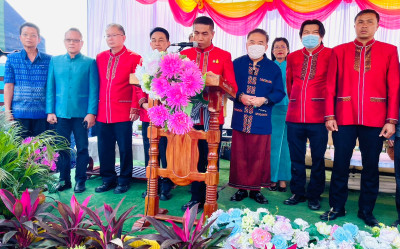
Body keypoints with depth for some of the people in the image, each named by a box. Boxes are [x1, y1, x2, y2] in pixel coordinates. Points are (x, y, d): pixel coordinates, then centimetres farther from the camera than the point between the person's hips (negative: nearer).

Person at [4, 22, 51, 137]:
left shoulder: (48, 60, 7)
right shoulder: (12, 59, 9)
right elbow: (8, 86, 4)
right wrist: (7, 111, -2)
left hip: (42, 113, 0)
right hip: (19, 113, 0)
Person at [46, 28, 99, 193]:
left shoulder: (90, 63, 2)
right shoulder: (55, 61, 10)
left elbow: (94, 90, -2)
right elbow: (50, 88, 9)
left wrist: (91, 113, -9)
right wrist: (50, 111, 2)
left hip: (81, 114, -2)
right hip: (61, 113, 2)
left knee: (82, 148, 6)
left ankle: (80, 180, 19)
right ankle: (64, 179, 23)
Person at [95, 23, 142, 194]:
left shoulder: (134, 58, -2)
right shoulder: (100, 57, 12)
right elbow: (97, 84, 13)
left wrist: (135, 108, -11)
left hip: (123, 113, -4)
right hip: (102, 113, 4)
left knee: (125, 148, 5)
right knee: (104, 147, 10)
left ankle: (124, 180, 21)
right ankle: (108, 179, 26)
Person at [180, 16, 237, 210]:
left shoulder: (224, 56, 5)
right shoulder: (185, 54, 11)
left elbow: (232, 87, 0)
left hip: (213, 116, -2)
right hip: (191, 114, 2)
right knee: (194, 158, 9)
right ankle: (196, 198, 23)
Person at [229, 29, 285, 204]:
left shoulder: (273, 68, 4)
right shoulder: (236, 64, 7)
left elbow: (279, 93, 2)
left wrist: (264, 100, -16)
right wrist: (240, 97, -14)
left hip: (261, 122, 0)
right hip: (239, 119, 1)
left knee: (259, 156, 6)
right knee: (239, 155, 6)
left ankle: (256, 189, 22)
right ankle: (241, 188, 20)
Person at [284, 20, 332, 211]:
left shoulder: (330, 55, 1)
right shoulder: (292, 57, 11)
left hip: (318, 117, -3)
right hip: (294, 116, 3)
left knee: (318, 159, 6)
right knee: (296, 158, 10)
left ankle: (314, 196, 21)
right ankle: (298, 193, 25)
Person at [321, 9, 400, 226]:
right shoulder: (339, 51, 8)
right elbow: (331, 86, 4)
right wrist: (329, 115, -3)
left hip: (375, 119, 0)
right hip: (344, 118, 0)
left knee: (371, 166, 8)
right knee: (340, 164, 4)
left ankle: (366, 211, 22)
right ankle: (337, 207, 19)